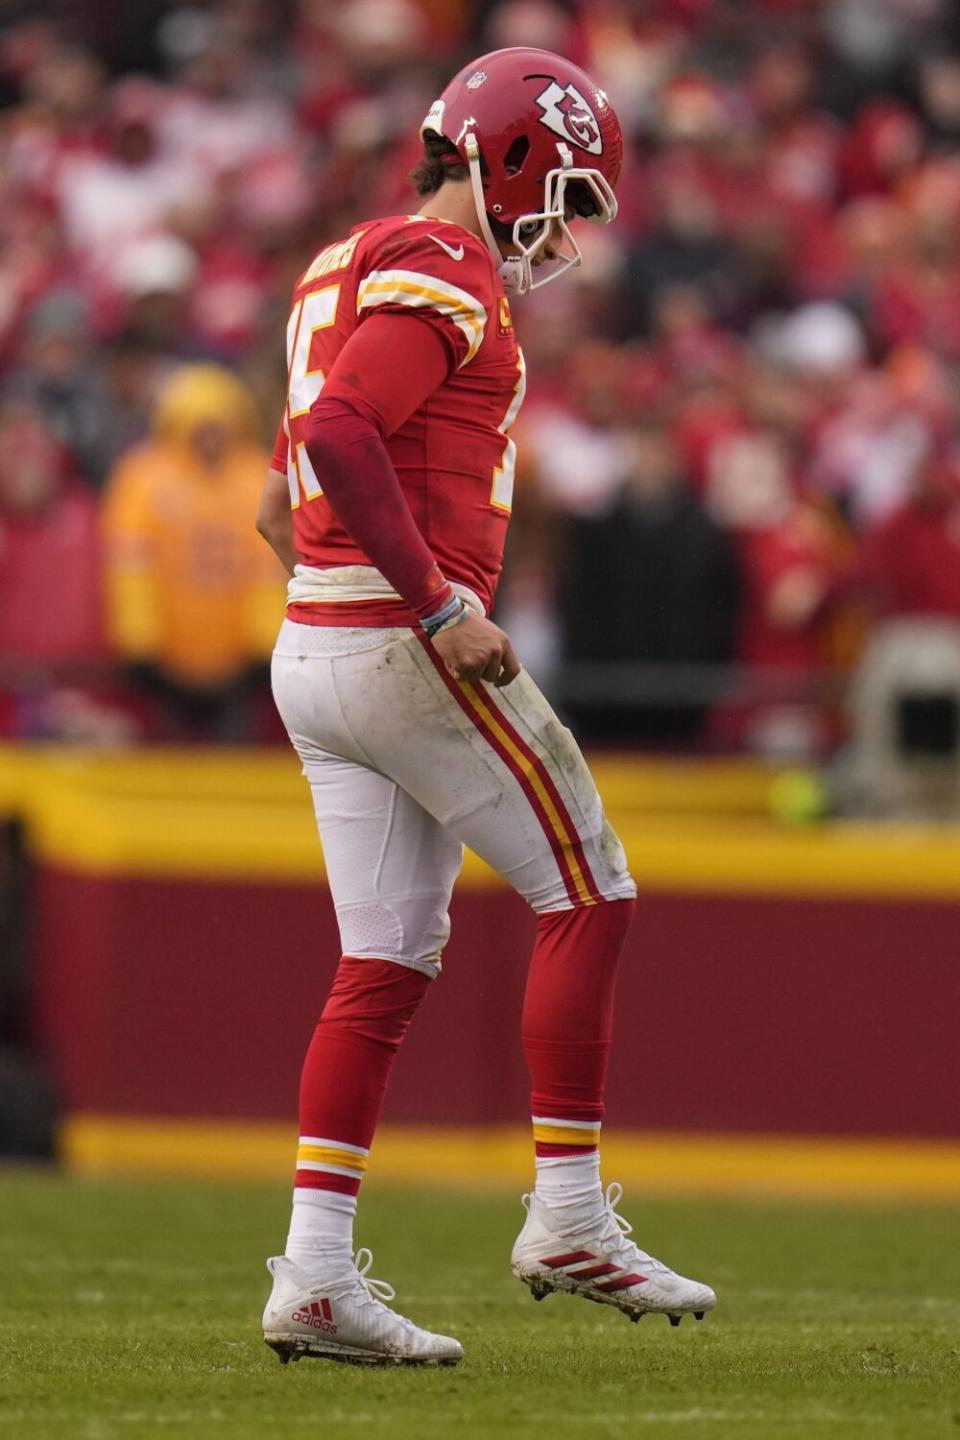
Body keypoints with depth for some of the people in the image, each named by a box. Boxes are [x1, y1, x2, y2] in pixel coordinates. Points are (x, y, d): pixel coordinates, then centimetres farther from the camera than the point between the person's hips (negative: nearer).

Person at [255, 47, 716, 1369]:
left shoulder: (356, 273, 20)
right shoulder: (442, 275, -11)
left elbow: (282, 504, 25)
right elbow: (336, 434, -26)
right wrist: (439, 604, -24)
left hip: (313, 656, 9)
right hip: (404, 653, -9)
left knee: (388, 966, 7)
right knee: (587, 897, 1)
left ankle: (317, 1274, 1)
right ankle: (569, 1218, 3)